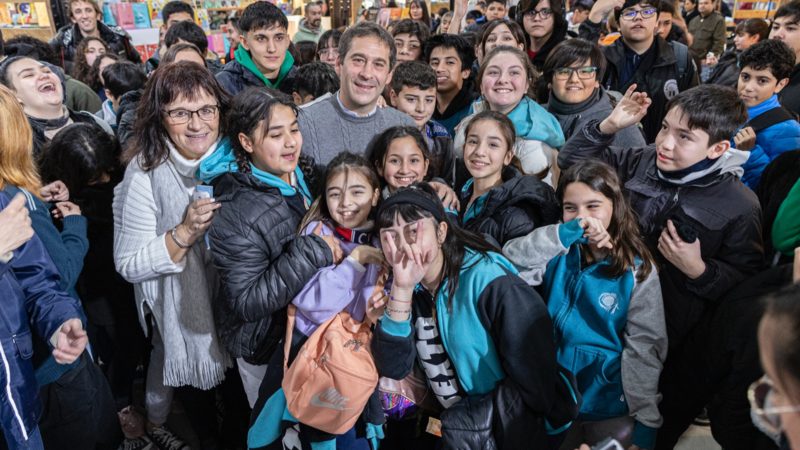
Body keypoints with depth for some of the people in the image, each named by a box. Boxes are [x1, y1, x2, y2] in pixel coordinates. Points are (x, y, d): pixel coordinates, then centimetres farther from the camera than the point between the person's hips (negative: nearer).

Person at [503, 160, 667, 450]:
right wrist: (567, 232, -27)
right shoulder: (559, 255, -4)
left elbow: (643, 349, -10)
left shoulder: (637, 270, -9)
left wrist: (646, 422, -11)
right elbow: (510, 261, -21)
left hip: (611, 407, -2)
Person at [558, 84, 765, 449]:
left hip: (677, 337, -3)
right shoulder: (644, 162, -3)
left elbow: (748, 279, -10)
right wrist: (608, 126, -13)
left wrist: (698, 271, -25)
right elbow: (572, 162, 1)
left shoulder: (739, 206, -15)